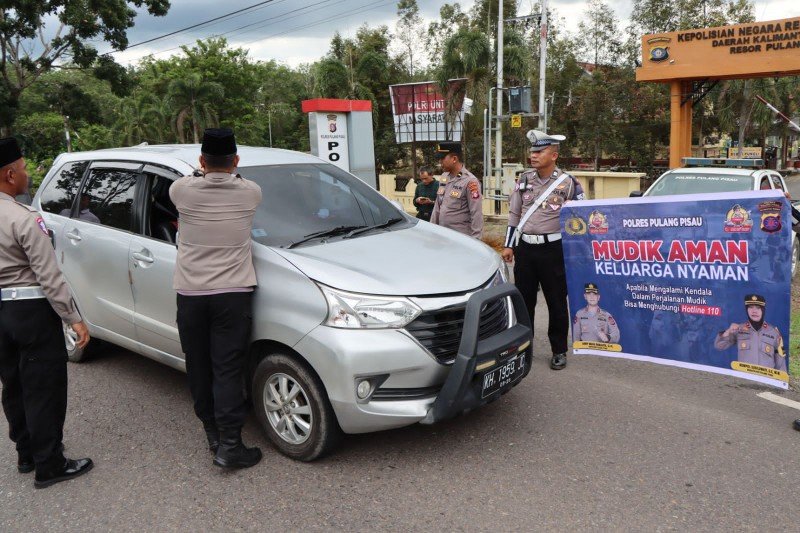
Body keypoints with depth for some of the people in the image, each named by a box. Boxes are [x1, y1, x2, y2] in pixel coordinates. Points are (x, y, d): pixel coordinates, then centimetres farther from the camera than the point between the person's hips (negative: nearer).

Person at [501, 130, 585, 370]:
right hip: (525, 248, 4)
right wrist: (509, 245, 8)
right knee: (523, 300, 12)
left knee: (556, 302, 5)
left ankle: (559, 350, 18)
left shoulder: (568, 183, -5)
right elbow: (514, 214, 12)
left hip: (553, 250, -4)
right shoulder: (524, 179, 7)